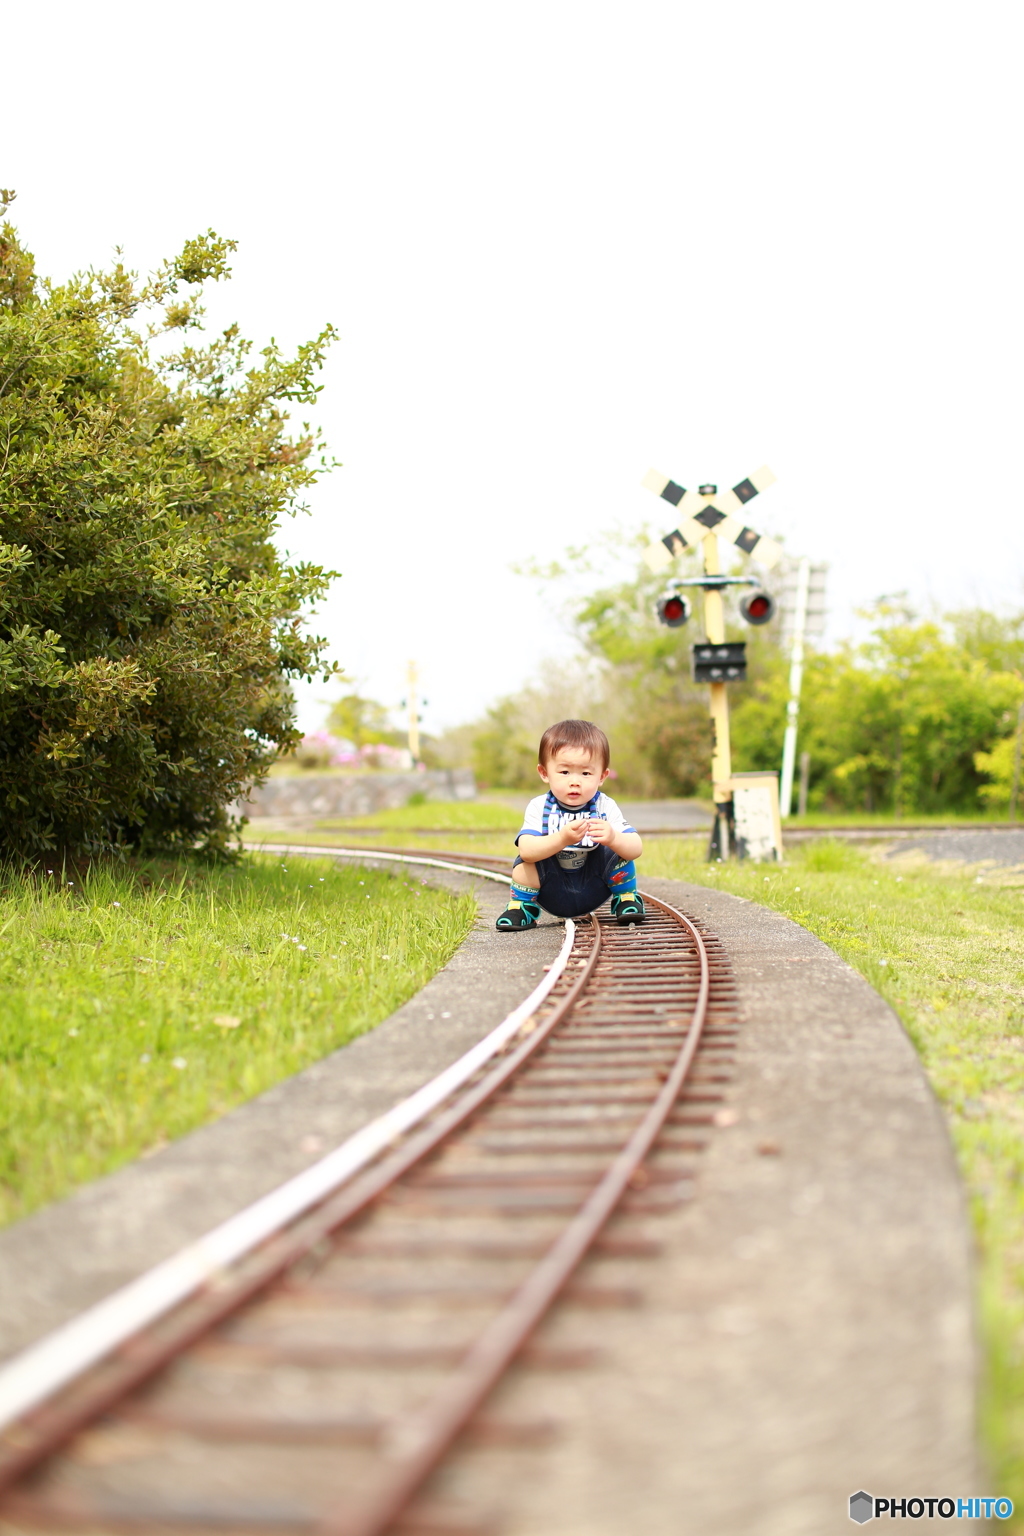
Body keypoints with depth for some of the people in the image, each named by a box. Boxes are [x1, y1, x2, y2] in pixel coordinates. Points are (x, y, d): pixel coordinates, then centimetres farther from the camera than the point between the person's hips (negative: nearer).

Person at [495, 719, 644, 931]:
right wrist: (562, 839, -51)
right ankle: (523, 905, -1)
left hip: (593, 893, 1)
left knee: (620, 853, -21)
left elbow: (636, 849, -24)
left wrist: (613, 838, -47)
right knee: (525, 861, -26)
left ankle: (625, 899, 4)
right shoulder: (539, 808, -17)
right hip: (553, 895, -1)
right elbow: (526, 850, -33)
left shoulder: (605, 807, -14)